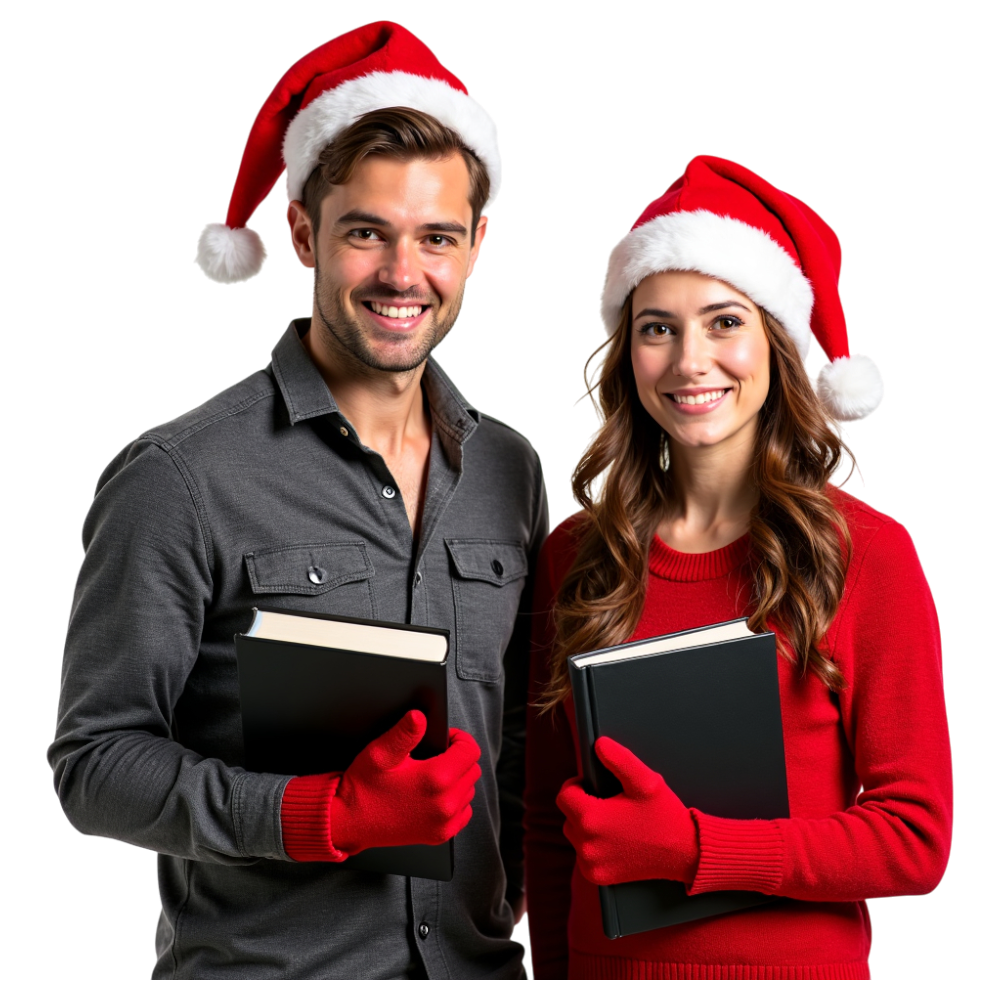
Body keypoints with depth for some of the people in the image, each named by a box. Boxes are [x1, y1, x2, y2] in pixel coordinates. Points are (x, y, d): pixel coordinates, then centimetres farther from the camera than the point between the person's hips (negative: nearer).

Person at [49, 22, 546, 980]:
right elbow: (96, 760, -12)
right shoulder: (180, 479, -12)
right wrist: (325, 815, -22)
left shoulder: (510, 471, 4)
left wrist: (522, 881, -1)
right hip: (260, 958, -4)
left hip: (475, 957, 5)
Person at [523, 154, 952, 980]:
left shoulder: (869, 553, -10)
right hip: (606, 961, 3)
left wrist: (690, 849, -20)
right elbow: (549, 820, 6)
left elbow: (916, 837, -11)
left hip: (804, 961, -2)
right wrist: (551, 969, 1)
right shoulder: (575, 555, -1)